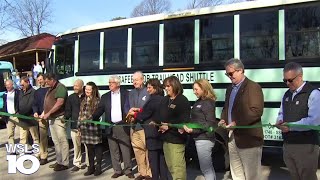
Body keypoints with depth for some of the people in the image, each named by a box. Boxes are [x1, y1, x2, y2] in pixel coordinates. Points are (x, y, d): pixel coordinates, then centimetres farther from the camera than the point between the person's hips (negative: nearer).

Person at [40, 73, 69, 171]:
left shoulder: (60, 88, -12)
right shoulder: (50, 89, 18)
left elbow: (59, 103, -22)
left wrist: (48, 113, -18)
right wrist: (43, 113, 12)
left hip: (58, 118, -10)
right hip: (51, 119, 10)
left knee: (62, 140, -4)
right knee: (56, 141, 14)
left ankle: (64, 163, 2)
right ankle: (59, 161, 23)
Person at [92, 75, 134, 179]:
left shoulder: (125, 94, 3)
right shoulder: (105, 96, 11)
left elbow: (129, 107, 0)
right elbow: (100, 110, 6)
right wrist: (92, 118, -9)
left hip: (123, 125, -3)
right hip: (111, 127, 3)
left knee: (126, 149, 2)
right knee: (114, 150, 9)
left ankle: (128, 170, 14)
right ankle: (117, 170, 21)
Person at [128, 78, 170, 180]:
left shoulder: (153, 99, -18)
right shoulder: (163, 99, 7)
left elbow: (144, 115, -12)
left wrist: (134, 114, 6)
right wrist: (140, 110, 6)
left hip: (153, 132, -8)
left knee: (153, 157, 3)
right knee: (162, 156, 14)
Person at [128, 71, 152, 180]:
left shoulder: (148, 92, -3)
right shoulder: (131, 93, 16)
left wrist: (138, 110, -13)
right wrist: (130, 113, -5)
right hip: (133, 126, 6)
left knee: (148, 150, -3)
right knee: (137, 150, 9)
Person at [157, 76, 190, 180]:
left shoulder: (183, 100, -9)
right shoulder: (164, 100, 15)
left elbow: (184, 120, -16)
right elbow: (160, 116, 17)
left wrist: (169, 127, -17)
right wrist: (159, 124, -4)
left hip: (176, 138, -8)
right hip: (166, 137, 8)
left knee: (177, 166, -6)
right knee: (170, 166, 15)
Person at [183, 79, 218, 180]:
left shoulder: (208, 103, -14)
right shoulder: (199, 102, 11)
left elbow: (210, 123, -20)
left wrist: (193, 130, -24)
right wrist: (187, 127, -4)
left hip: (204, 138, -9)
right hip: (201, 138, 9)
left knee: (206, 169, -1)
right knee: (209, 168, 18)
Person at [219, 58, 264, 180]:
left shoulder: (253, 87, -10)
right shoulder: (230, 88, 15)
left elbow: (257, 111, -19)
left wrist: (237, 123, -22)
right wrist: (223, 119, 4)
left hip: (248, 138, -8)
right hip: (232, 136, 8)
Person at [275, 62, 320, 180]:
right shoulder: (287, 94, 13)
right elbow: (281, 113, 23)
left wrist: (290, 126, -19)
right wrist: (280, 121, 0)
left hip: (306, 146, -7)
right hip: (287, 144, 7)